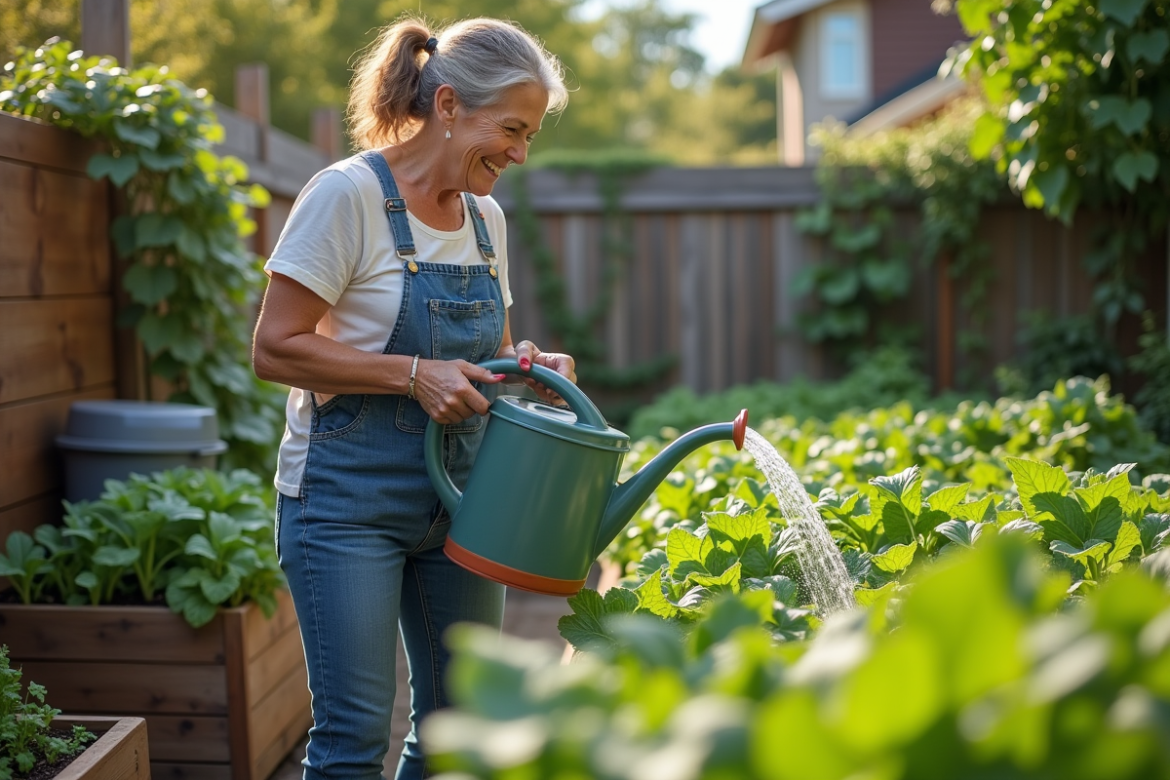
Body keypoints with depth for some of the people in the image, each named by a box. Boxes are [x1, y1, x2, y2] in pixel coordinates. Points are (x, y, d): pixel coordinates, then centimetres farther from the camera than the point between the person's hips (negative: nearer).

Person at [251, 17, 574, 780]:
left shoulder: (487, 218, 8)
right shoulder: (348, 195, -13)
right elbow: (275, 349, -15)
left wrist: (528, 364, -2)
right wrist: (414, 376, -22)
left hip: (456, 504, 7)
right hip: (349, 501, -7)